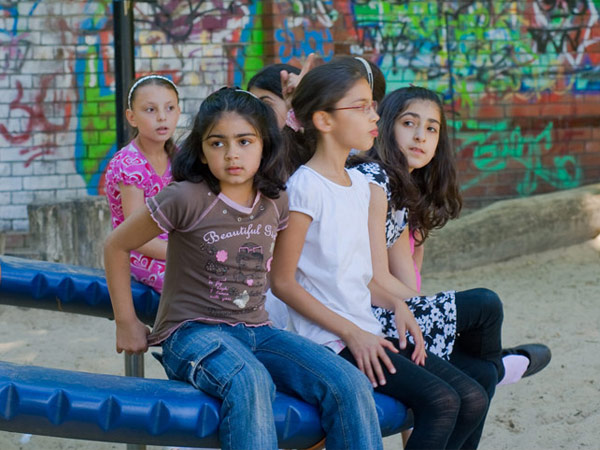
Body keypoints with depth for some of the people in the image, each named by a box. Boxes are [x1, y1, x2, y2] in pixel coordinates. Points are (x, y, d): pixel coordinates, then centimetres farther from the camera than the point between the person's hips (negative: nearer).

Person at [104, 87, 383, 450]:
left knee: (352, 386, -18)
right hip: (194, 332, -5)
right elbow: (117, 246, 2)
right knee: (250, 383, -40)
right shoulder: (186, 199, -10)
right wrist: (127, 323, 4)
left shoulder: (276, 202, 7)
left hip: (256, 331, 5)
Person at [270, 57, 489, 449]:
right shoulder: (305, 188, -12)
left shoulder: (359, 184, 14)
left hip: (367, 332, 9)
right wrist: (352, 334, -16)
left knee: (473, 398, -1)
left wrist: (395, 304, 2)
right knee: (440, 400, -21)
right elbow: (282, 281, -14)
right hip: (330, 340, -8)